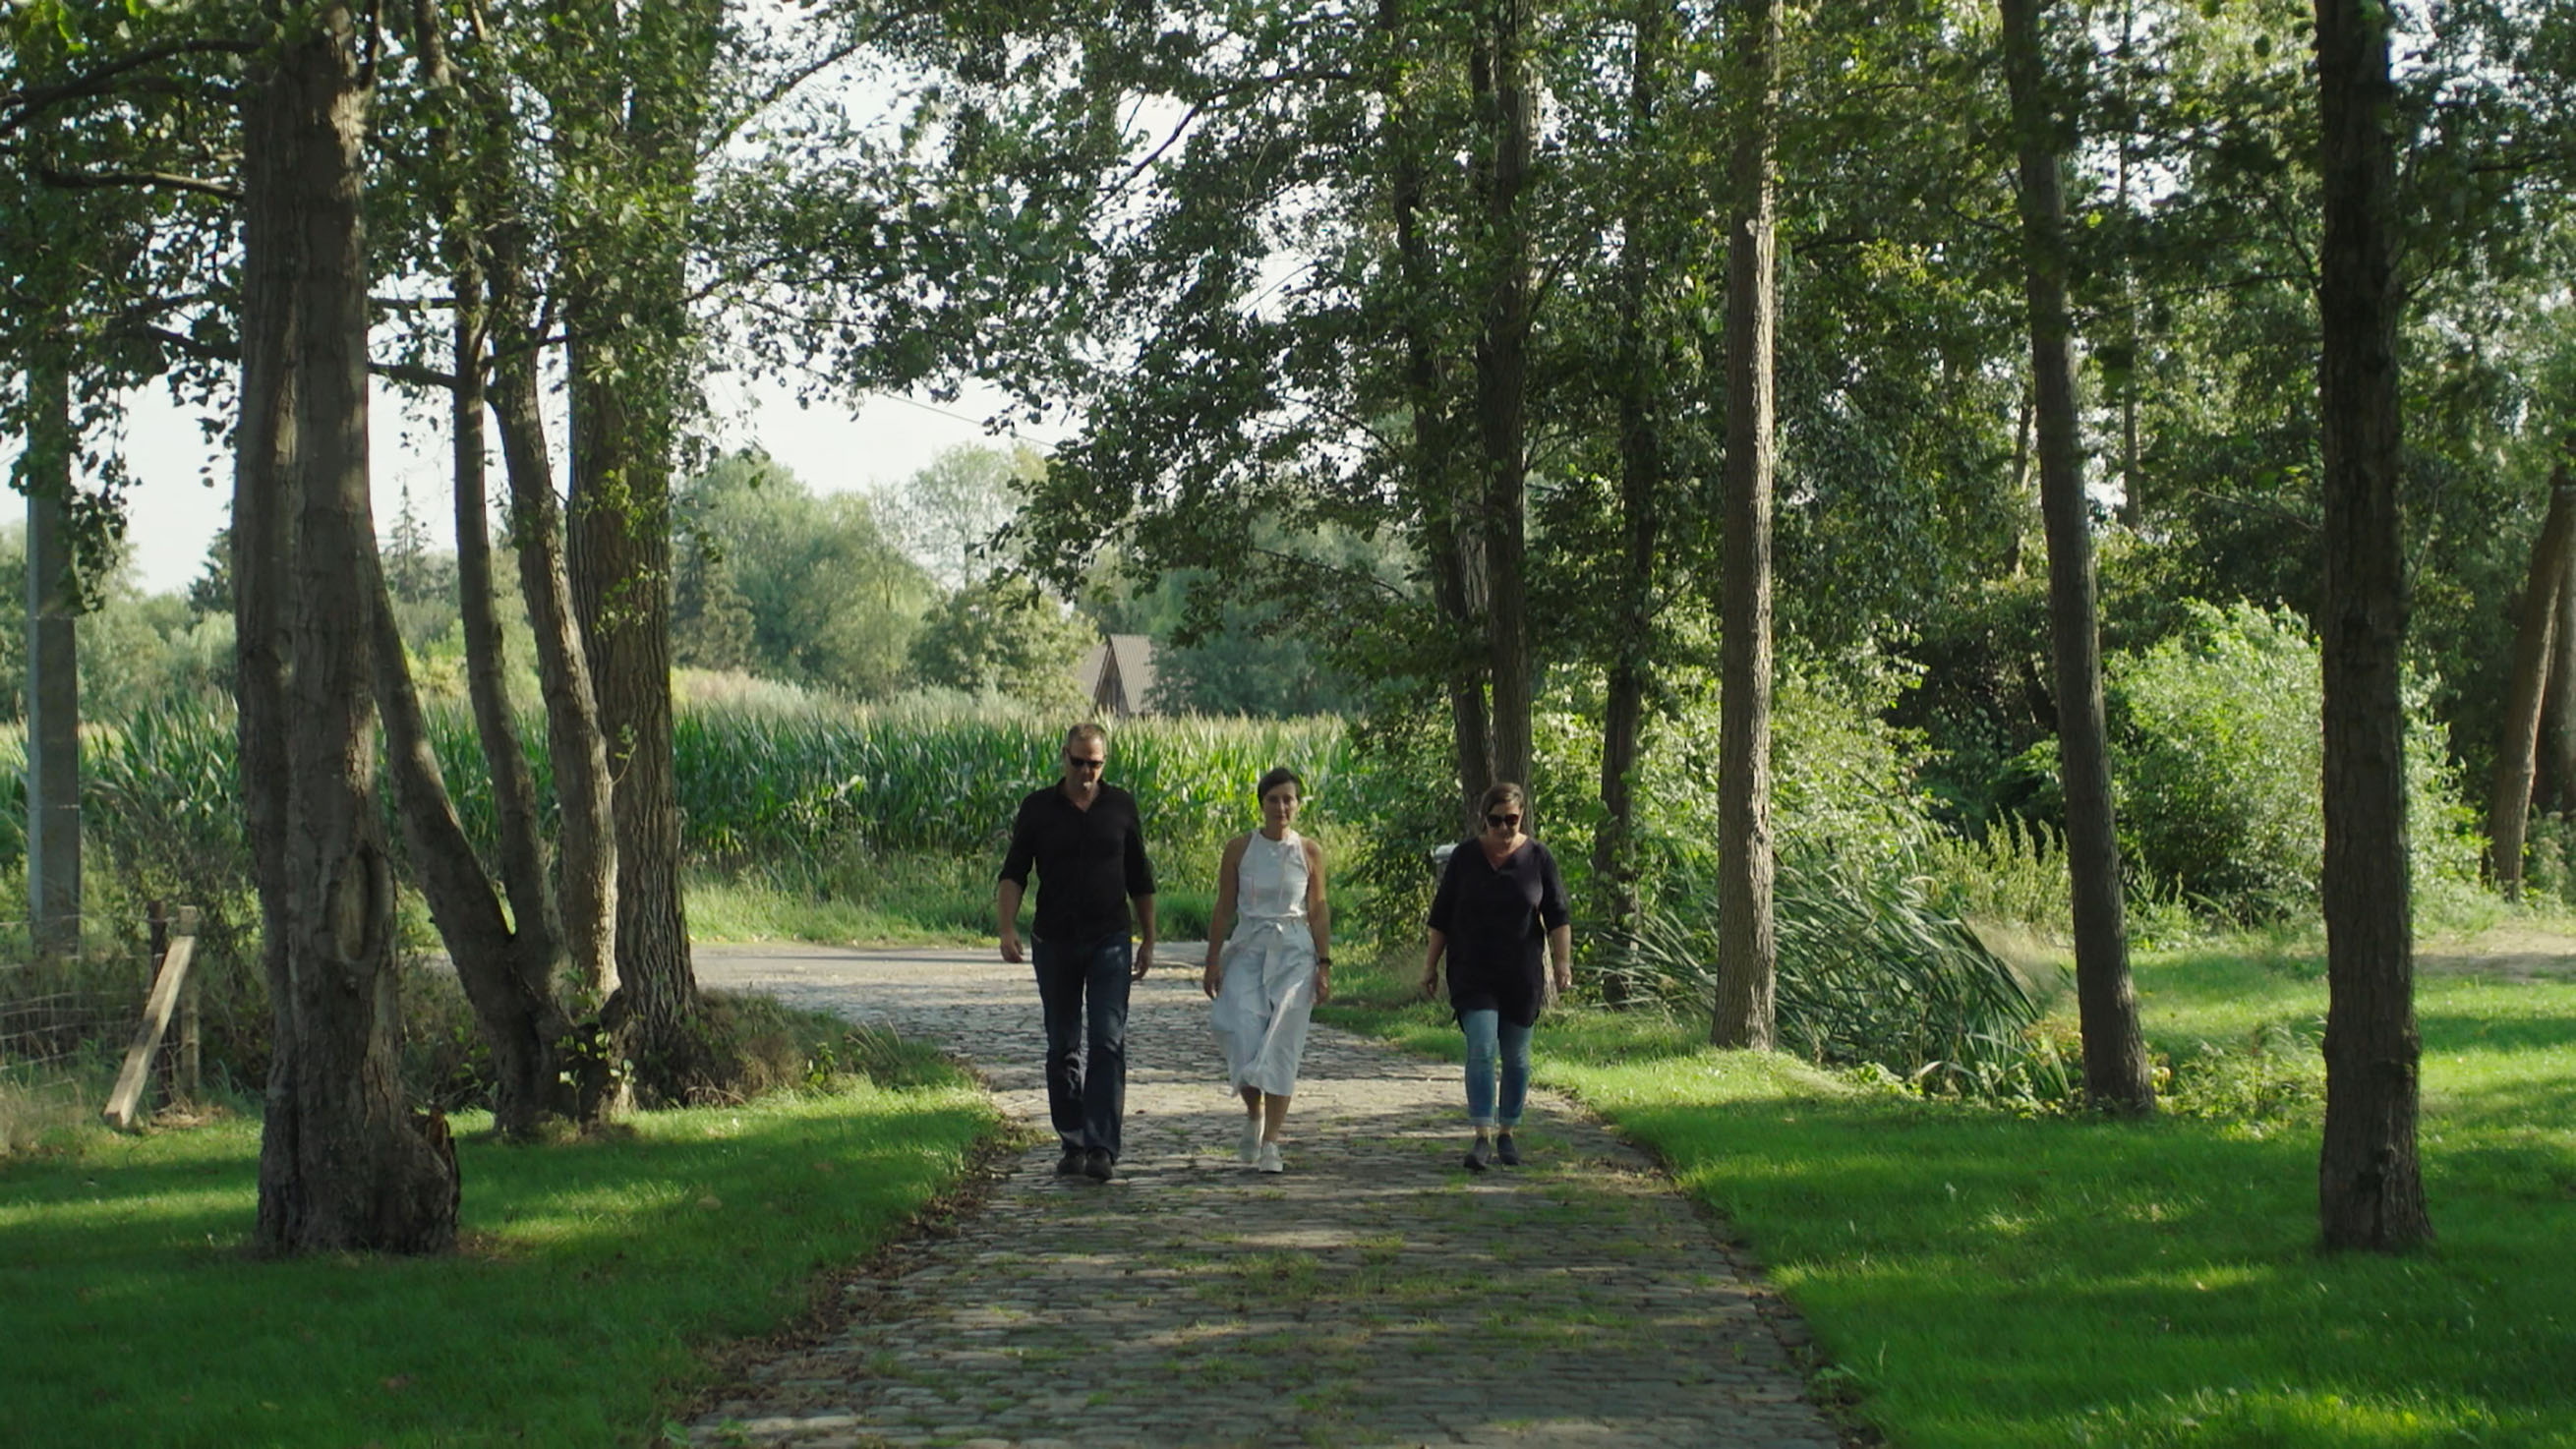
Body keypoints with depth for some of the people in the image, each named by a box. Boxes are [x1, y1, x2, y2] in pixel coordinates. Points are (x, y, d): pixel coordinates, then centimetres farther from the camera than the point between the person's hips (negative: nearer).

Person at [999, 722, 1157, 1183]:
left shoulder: (1121, 806, 5)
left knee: (1108, 1042, -11)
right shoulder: (1038, 809, 3)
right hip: (1055, 942, 1)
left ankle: (1101, 1148, -14)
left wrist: (1148, 941, 13)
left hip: (1109, 941, -1)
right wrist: (1008, 928, -15)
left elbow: (1140, 879, 13)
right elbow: (1013, 873, 0)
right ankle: (1072, 1145, 17)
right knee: (1062, 1047, 7)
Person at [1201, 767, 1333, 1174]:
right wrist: (1212, 963, 2)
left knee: (1281, 1046, -6)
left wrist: (1324, 965, 0)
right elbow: (1224, 910, 6)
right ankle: (1254, 1115, 14)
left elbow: (1319, 913, 6)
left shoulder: (1310, 852, 4)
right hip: (1247, 952, 0)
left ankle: (1271, 1142, -3)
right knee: (1244, 1038, -13)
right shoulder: (1239, 849, 3)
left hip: (1294, 955, 0)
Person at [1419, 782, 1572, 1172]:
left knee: (1516, 1056, 7)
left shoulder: (1537, 857, 2)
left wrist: (1562, 961, -6)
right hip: (1473, 975, -1)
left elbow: (1558, 916, 4)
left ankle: (1506, 1134, 20)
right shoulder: (1465, 857, 2)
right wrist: (1431, 965, 6)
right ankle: (1483, 1137, -16)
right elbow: (1441, 916, 7)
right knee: (1481, 1050, -14)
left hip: (1522, 975, 1)